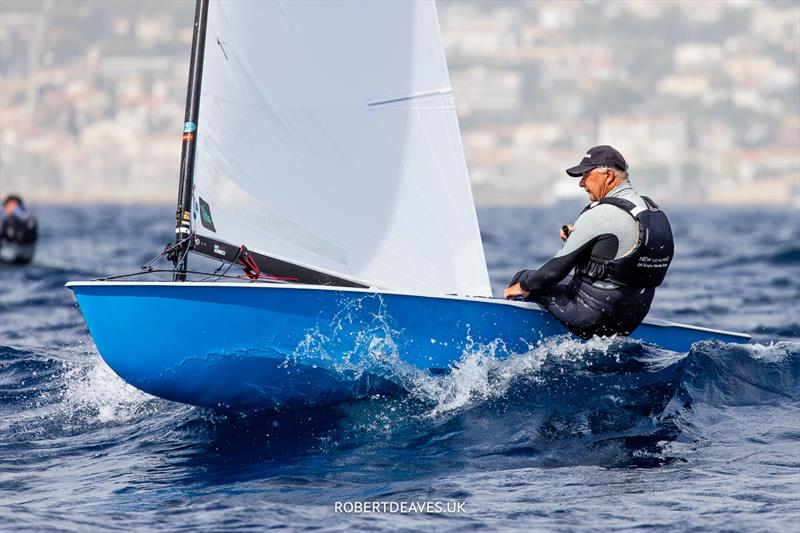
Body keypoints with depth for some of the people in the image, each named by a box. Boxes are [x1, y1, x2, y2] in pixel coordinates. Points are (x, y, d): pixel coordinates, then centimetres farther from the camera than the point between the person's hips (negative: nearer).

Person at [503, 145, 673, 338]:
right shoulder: (656, 213, 7)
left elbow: (559, 267, -13)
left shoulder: (600, 214, -18)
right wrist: (578, 238, 9)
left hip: (592, 320, -8)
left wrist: (522, 286, 2)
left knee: (523, 279, 10)